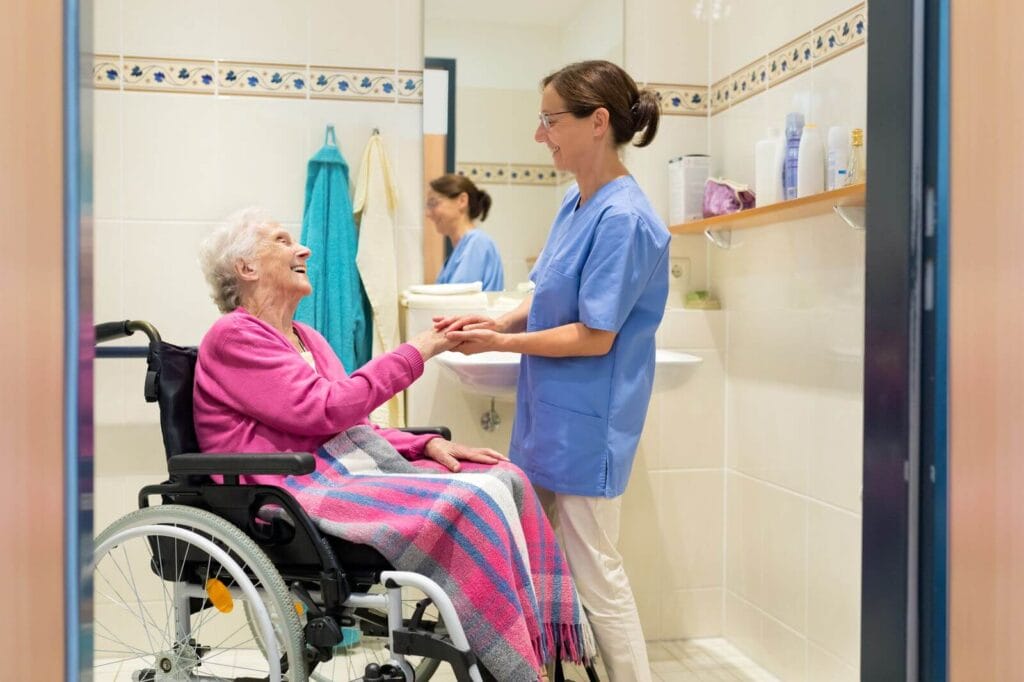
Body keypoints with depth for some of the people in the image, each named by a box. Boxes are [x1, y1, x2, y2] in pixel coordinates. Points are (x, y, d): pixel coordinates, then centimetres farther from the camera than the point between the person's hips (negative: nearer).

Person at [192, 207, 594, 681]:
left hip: (351, 464, 9)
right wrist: (416, 351, -12)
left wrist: (429, 444, 2)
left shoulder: (307, 338, 22)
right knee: (474, 501, -27)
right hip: (299, 489, -9)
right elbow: (326, 410, -16)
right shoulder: (232, 337, -5)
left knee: (505, 479, -10)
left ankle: (550, 638, -11)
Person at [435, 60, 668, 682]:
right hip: (550, 411, 9)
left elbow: (594, 337, -20)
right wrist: (499, 321, -3)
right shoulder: (577, 203, 6)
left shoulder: (623, 219, -20)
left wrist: (498, 343, -14)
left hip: (587, 422, -9)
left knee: (594, 571, 4)